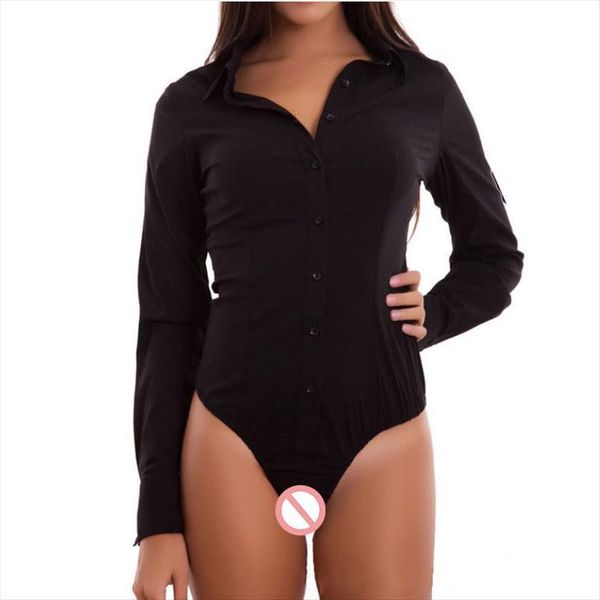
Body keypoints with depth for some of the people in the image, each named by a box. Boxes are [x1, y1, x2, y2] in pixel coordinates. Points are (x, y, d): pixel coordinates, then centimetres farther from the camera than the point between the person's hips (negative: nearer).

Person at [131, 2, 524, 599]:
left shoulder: (424, 87, 6)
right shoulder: (191, 105, 3)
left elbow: (494, 255, 19)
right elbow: (168, 315, 3)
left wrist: (432, 316, -2)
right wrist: (158, 517, -1)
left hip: (381, 435, 1)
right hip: (236, 441, 0)